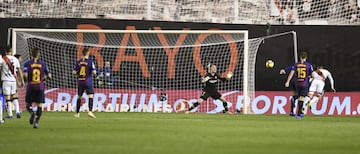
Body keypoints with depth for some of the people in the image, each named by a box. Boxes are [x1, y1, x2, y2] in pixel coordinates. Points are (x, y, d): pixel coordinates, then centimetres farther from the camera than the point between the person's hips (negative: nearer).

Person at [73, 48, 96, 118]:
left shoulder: (78, 62, 4)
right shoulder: (90, 62, -8)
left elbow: (74, 72, 2)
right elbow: (94, 72, -12)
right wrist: (94, 71, 10)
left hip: (80, 82, 5)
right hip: (88, 82, -5)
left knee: (79, 97, 16)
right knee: (91, 96, -7)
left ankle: (77, 113, 23)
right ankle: (90, 111, -23)